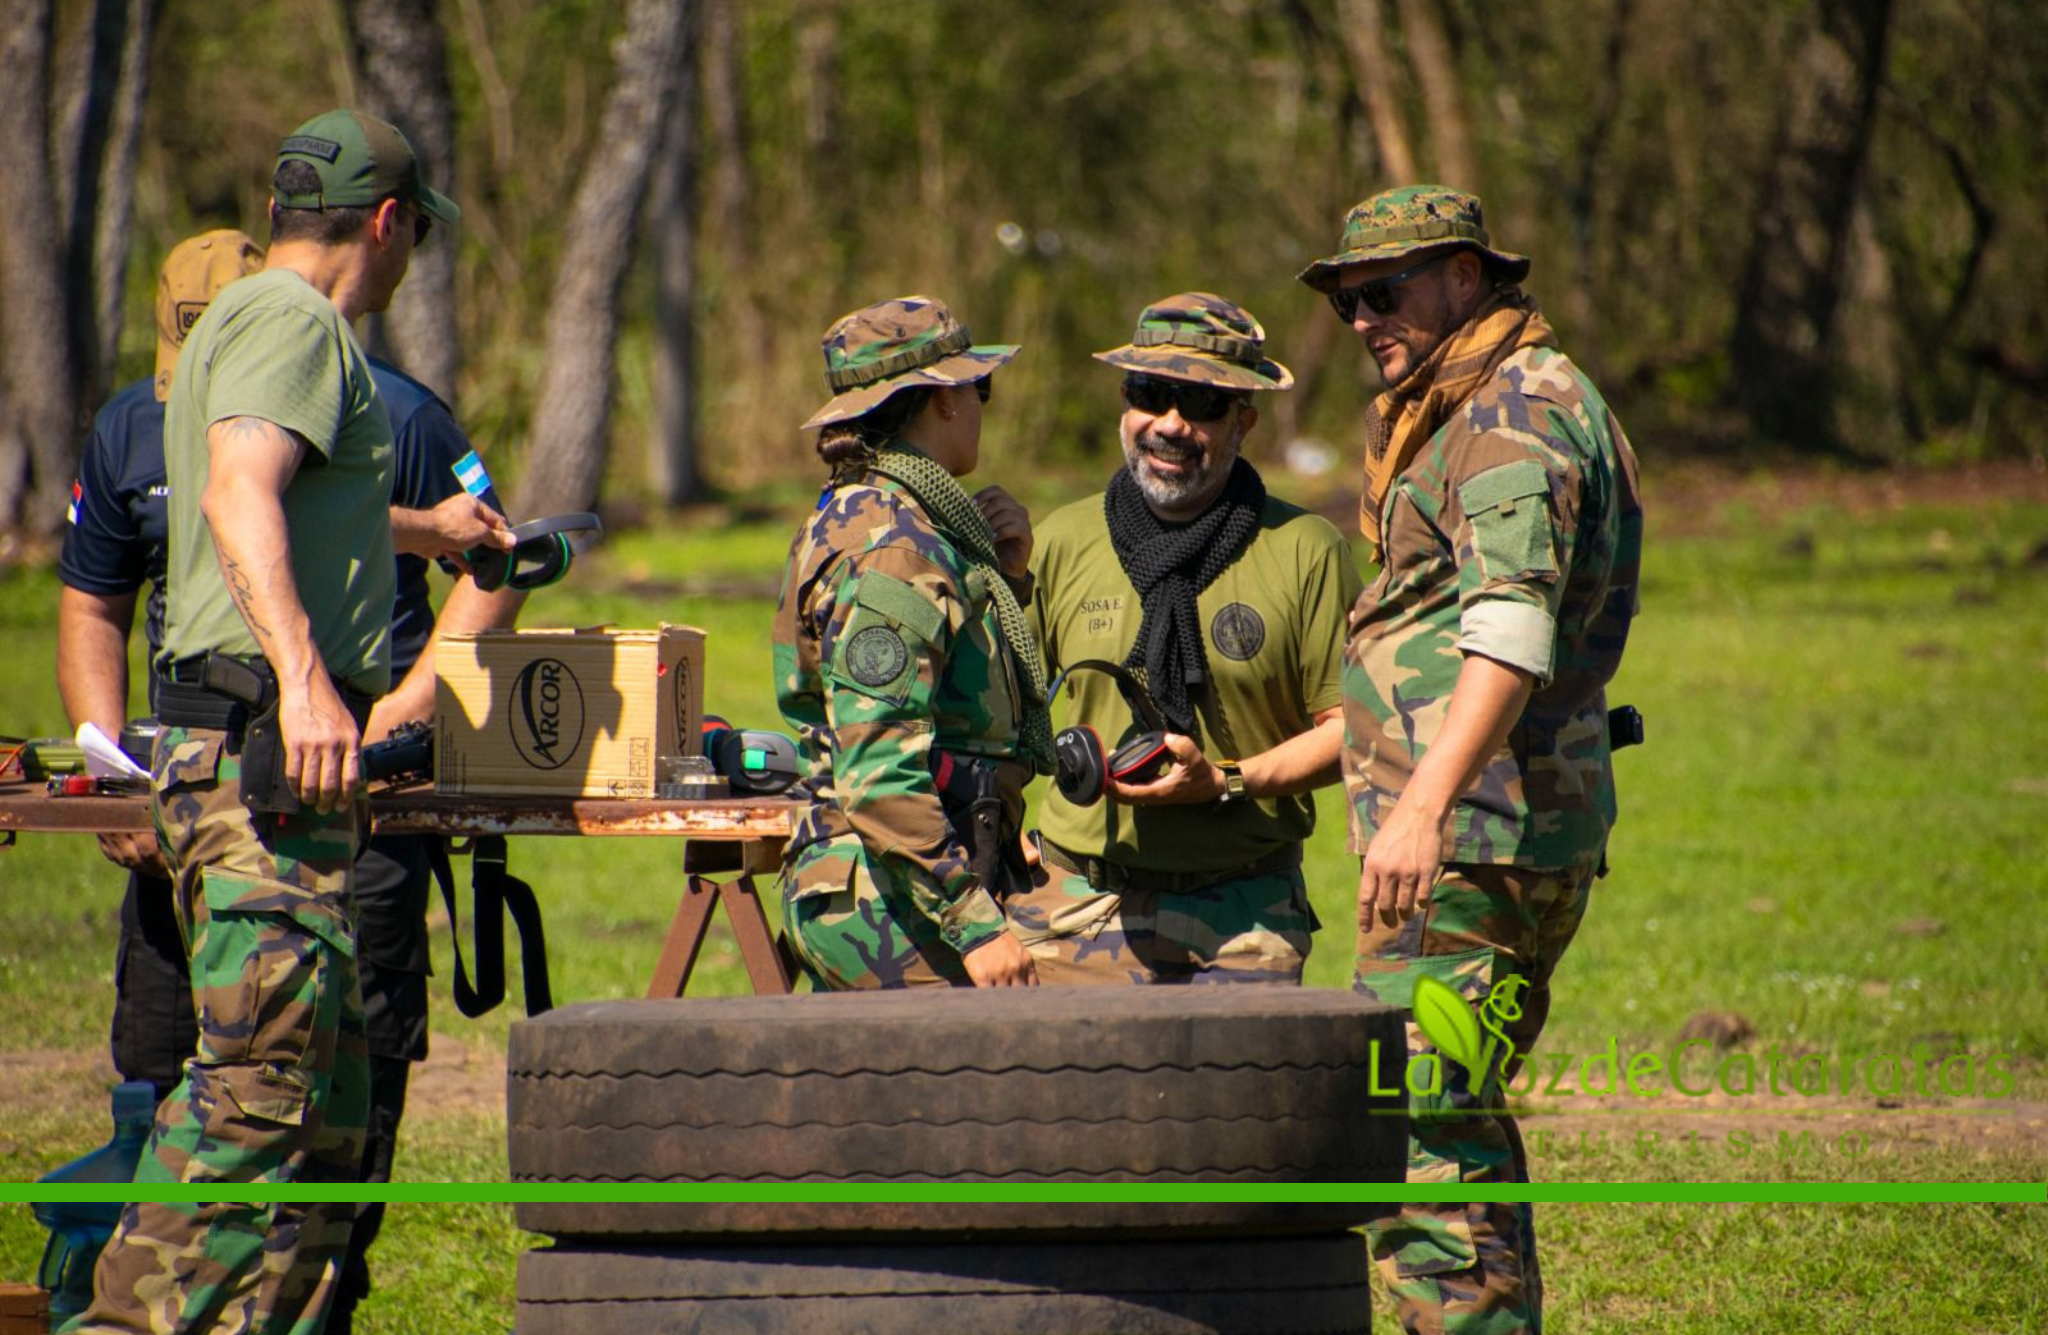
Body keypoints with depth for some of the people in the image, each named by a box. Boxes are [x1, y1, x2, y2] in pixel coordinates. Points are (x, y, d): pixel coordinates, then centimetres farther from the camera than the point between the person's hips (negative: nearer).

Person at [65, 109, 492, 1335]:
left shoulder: (267, 323, 26)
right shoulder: (291, 323, -7)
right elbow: (240, 494, -25)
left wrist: (426, 531, 66)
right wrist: (302, 675, -38)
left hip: (284, 757, 11)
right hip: (267, 753, -11)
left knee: (329, 1095, 9)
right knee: (261, 1078, -17)